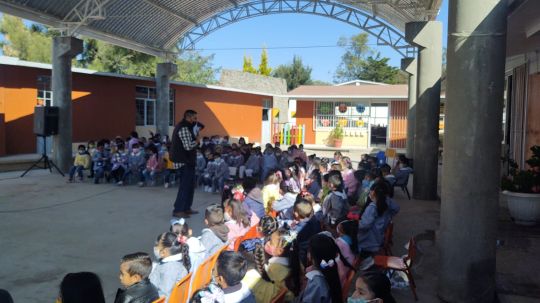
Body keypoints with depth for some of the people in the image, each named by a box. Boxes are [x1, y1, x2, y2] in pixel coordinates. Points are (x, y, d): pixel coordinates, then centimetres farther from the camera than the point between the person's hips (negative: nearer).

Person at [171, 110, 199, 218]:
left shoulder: (183, 127, 16)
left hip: (186, 161, 11)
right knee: (185, 186, -7)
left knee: (189, 185, 15)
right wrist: (197, 140, -8)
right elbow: (188, 146, -24)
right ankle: (178, 210, -3)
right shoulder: (184, 128, -17)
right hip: (184, 162, -11)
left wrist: (195, 138, 5)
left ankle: (186, 208, 21)